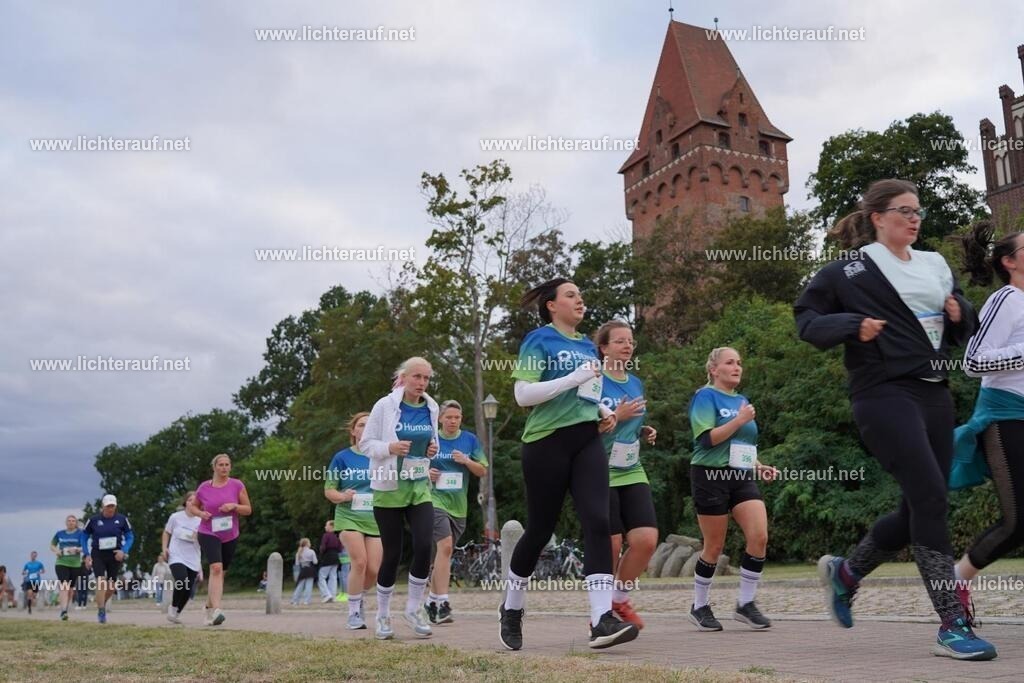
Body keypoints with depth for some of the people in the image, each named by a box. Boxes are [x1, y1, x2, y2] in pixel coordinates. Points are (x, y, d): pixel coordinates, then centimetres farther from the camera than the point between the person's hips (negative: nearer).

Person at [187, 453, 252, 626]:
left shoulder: (237, 485, -1)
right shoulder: (204, 487, 0)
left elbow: (248, 509, 2)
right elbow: (192, 506, 14)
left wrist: (234, 506, -17)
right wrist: (200, 513, -7)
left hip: (230, 536, 2)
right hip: (208, 534, -2)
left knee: (221, 572, 13)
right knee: (216, 568, -22)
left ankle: (209, 607, 34)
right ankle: (216, 610, -29)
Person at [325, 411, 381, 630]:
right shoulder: (342, 457, 1)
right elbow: (329, 490, 3)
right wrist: (343, 496, -17)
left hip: (375, 519, 2)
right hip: (349, 517, -2)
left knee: (374, 570, -4)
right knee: (360, 562, -17)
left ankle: (355, 592, 30)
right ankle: (354, 612, 1)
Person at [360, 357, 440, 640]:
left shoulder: (431, 408, 4)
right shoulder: (385, 406, -8)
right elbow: (365, 443, -4)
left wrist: (432, 449, -3)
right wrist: (390, 447, -22)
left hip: (420, 486, 4)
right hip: (389, 488, -3)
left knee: (424, 546, -11)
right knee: (392, 553, 2)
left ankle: (414, 608, 9)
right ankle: (383, 615, 21)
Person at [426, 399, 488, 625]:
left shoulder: (470, 439, 7)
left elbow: (482, 471, 7)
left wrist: (467, 461, -11)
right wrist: (425, 473, -10)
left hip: (459, 504, 4)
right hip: (435, 499, -4)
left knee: (444, 551, 11)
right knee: (445, 546, -20)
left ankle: (432, 601, 24)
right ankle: (442, 603, -21)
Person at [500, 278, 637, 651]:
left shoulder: (587, 345, 17)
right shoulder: (539, 340, -4)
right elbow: (523, 395, -13)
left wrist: (604, 411, 10)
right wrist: (574, 378, -18)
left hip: (587, 441, 6)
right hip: (547, 443, -5)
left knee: (598, 523, -12)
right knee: (540, 529, 5)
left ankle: (602, 620, -14)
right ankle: (511, 608, 28)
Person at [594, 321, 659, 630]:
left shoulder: (636, 383, 13)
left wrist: (645, 432, 5)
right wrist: (616, 417, -20)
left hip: (632, 473, 6)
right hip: (601, 474, -6)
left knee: (646, 540, -6)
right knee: (610, 547, -4)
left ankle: (619, 599, 17)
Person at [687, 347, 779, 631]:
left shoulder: (742, 400, 18)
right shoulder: (706, 396, -5)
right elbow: (706, 439, -16)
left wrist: (759, 466, 12)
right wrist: (739, 420, -16)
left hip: (743, 478, 6)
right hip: (711, 477, -6)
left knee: (760, 537, -11)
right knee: (714, 546, 0)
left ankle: (745, 604, 4)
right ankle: (699, 607, 19)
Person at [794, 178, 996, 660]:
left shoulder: (934, 264, 17)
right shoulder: (849, 270, 0)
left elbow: (965, 331, 22)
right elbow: (806, 320, 0)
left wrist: (960, 314, -1)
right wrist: (853, 325, -16)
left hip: (934, 394, 7)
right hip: (885, 394, -7)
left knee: (919, 508, 8)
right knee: (930, 498, -15)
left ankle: (845, 572, 31)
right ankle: (952, 626, -6)